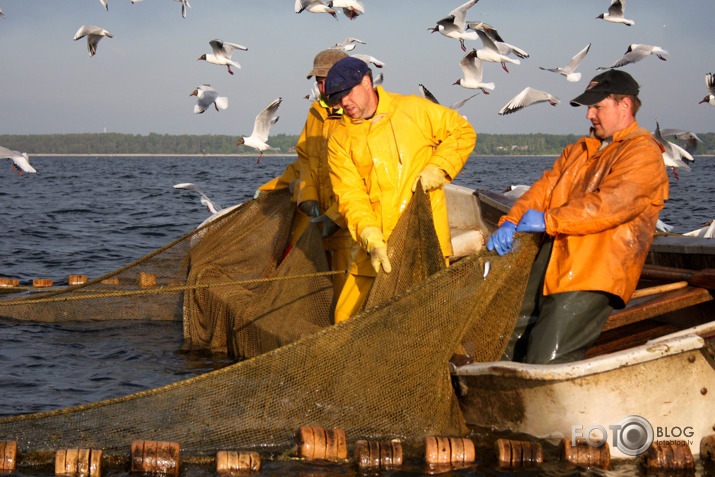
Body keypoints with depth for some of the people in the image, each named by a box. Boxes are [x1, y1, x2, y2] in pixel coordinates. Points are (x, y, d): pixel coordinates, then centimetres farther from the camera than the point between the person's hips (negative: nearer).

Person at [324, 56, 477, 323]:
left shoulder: (413, 109, 4)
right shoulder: (339, 141, 5)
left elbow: (462, 132, 14)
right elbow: (350, 196, -3)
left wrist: (438, 168, -3)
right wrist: (370, 238, -18)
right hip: (377, 246, 2)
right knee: (347, 319, 0)